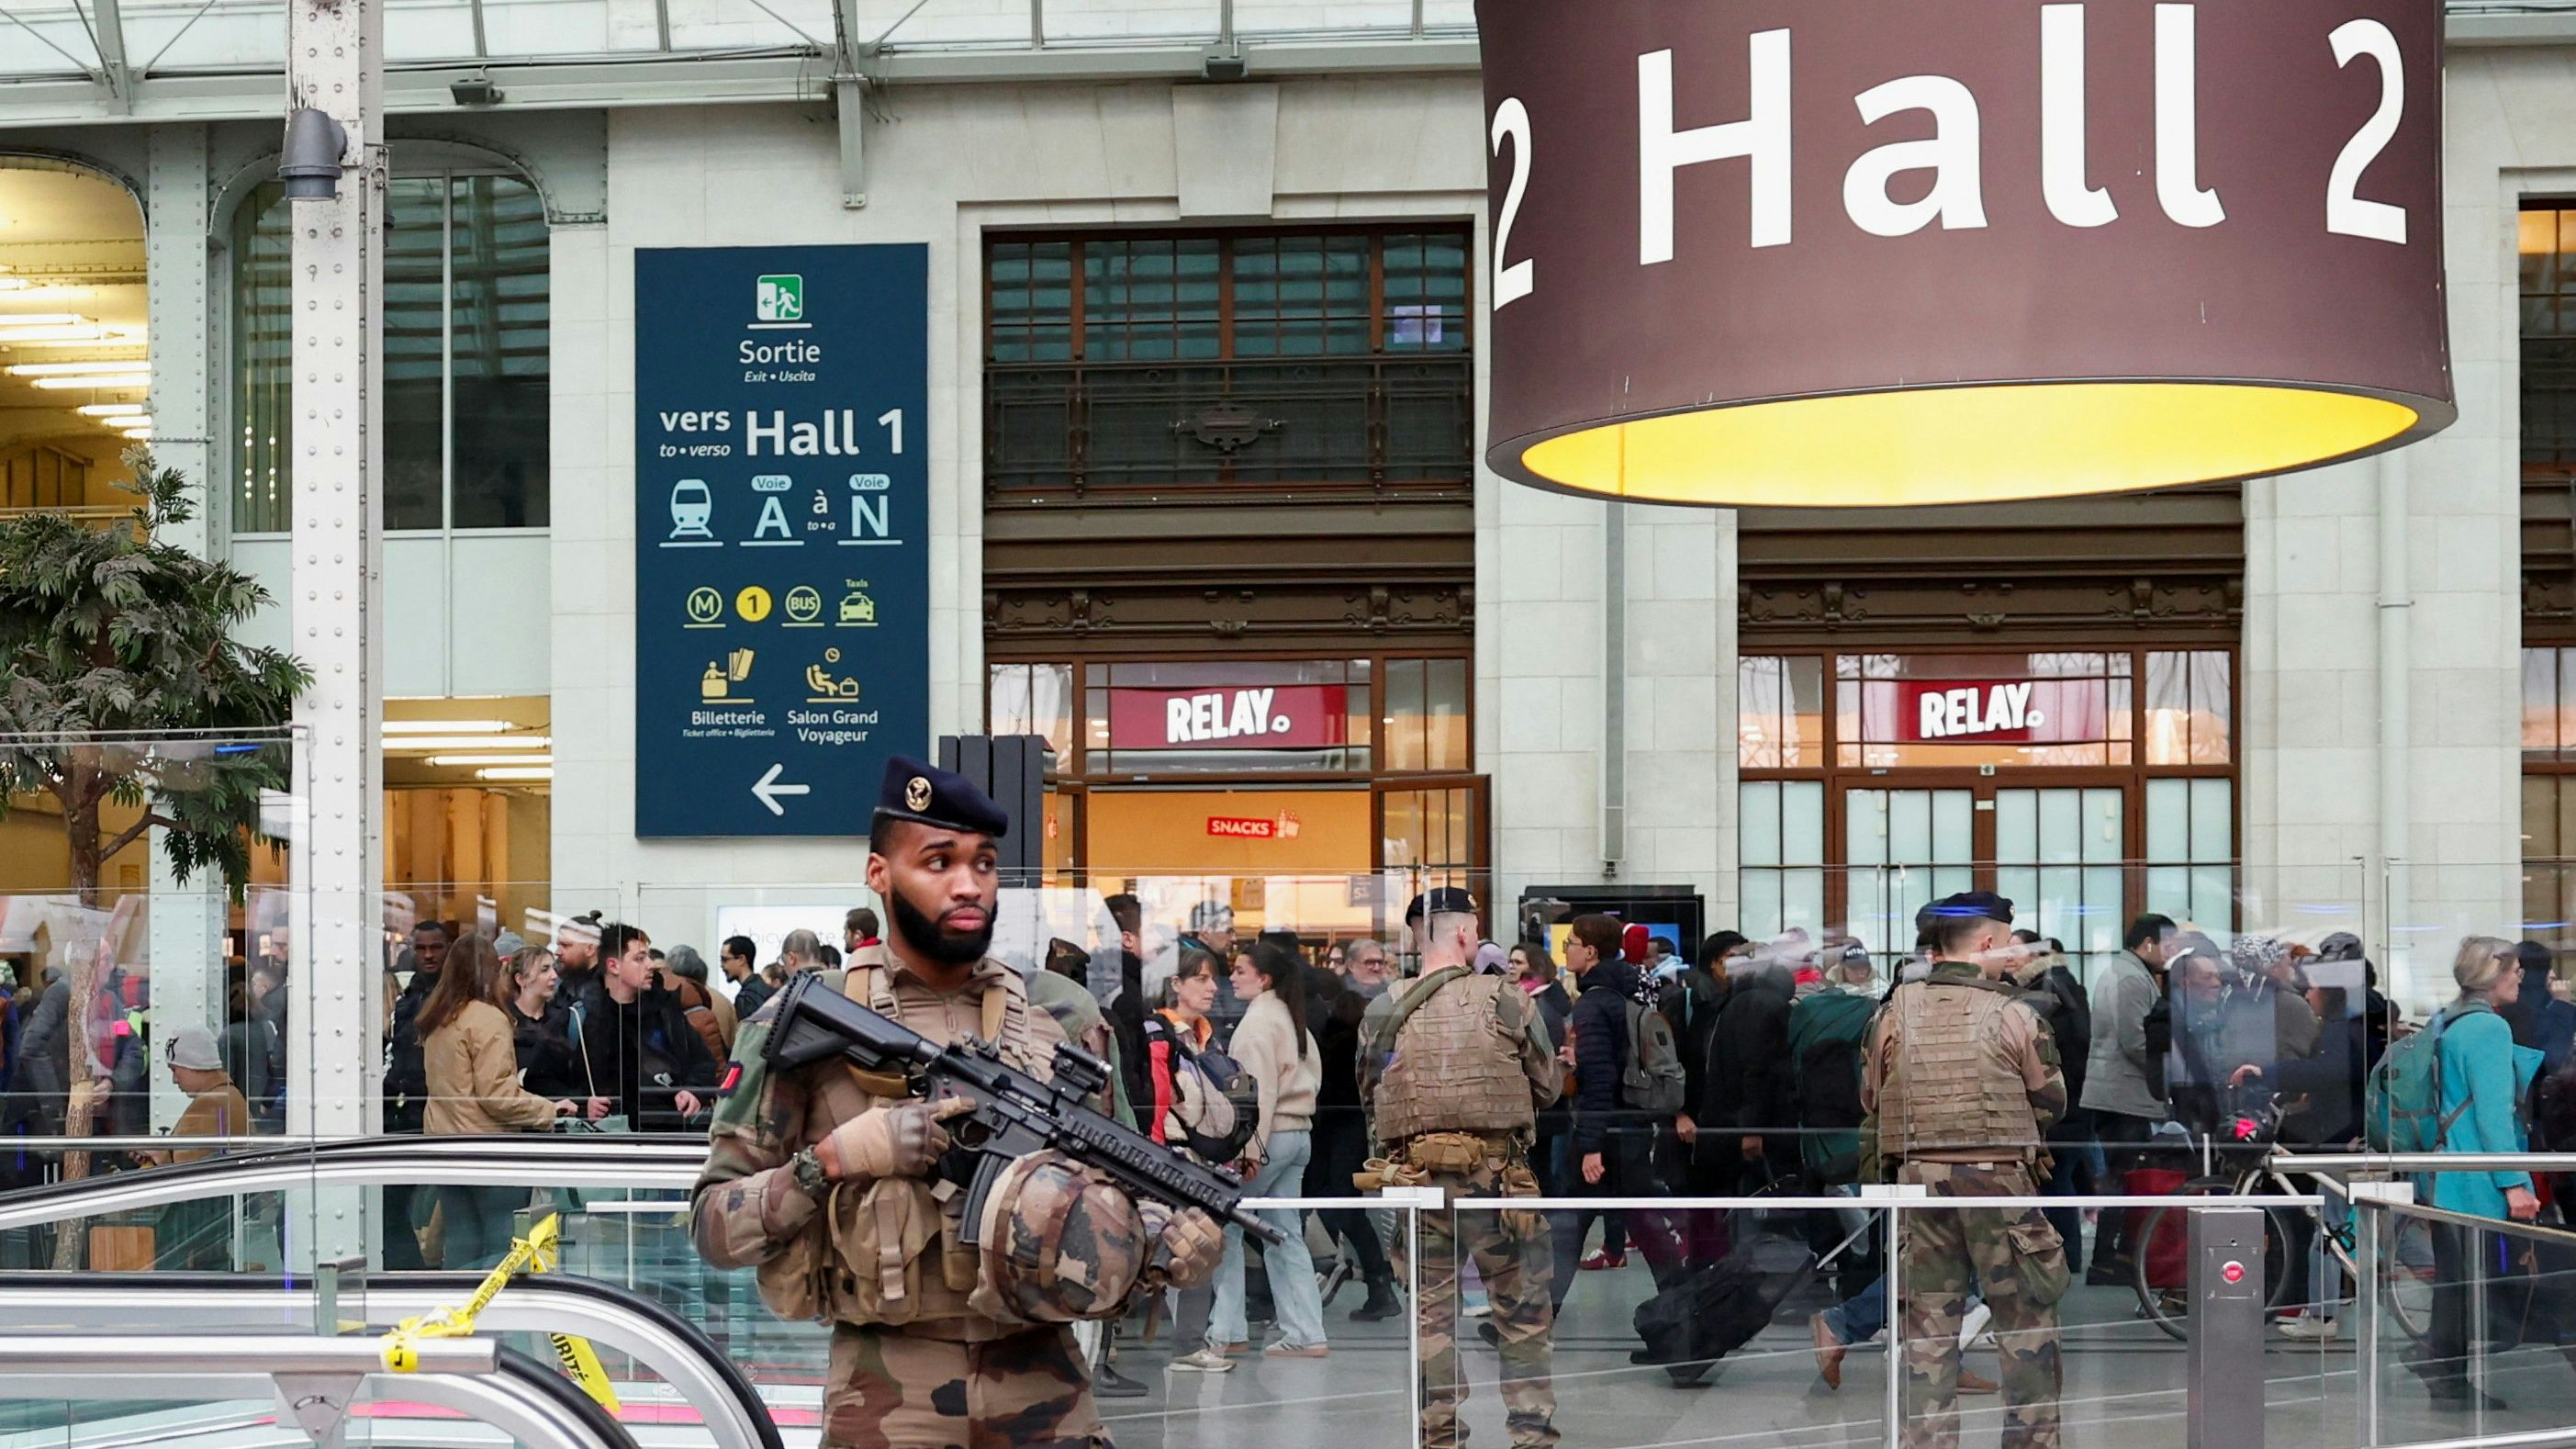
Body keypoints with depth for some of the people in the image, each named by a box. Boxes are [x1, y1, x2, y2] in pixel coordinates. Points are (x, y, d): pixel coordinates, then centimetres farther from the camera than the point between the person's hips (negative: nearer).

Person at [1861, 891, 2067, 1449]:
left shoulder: (1897, 1011, 1)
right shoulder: (2014, 1013, -6)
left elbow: (1872, 1098, 9)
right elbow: (2051, 1103, 3)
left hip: (1917, 1177, 3)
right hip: (1999, 1178, -3)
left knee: (1927, 1326, 9)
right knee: (2027, 1322, 8)